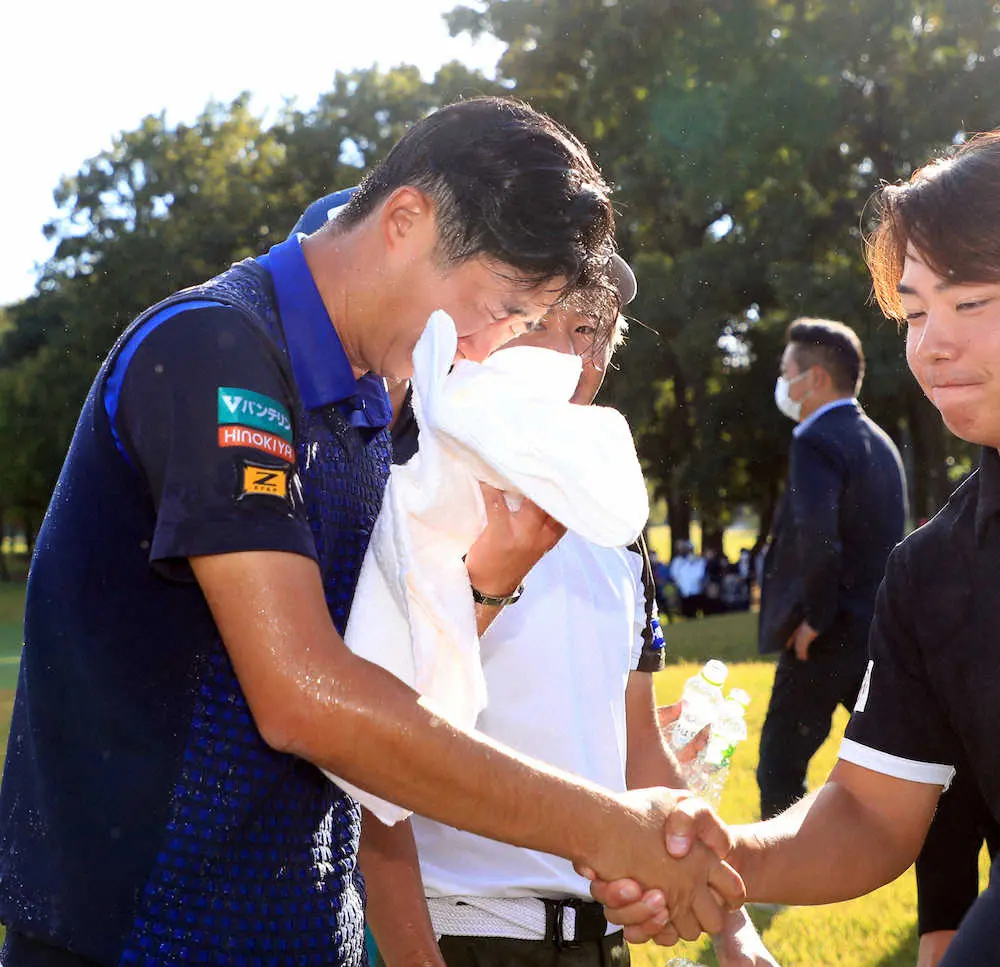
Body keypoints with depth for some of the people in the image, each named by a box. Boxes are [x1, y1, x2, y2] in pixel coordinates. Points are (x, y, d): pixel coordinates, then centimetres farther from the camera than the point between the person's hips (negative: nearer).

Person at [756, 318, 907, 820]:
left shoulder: (816, 442, -14)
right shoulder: (879, 442, 15)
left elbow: (816, 535, -29)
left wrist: (815, 618, -18)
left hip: (826, 635, -8)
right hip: (879, 634, 8)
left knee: (780, 770, 3)